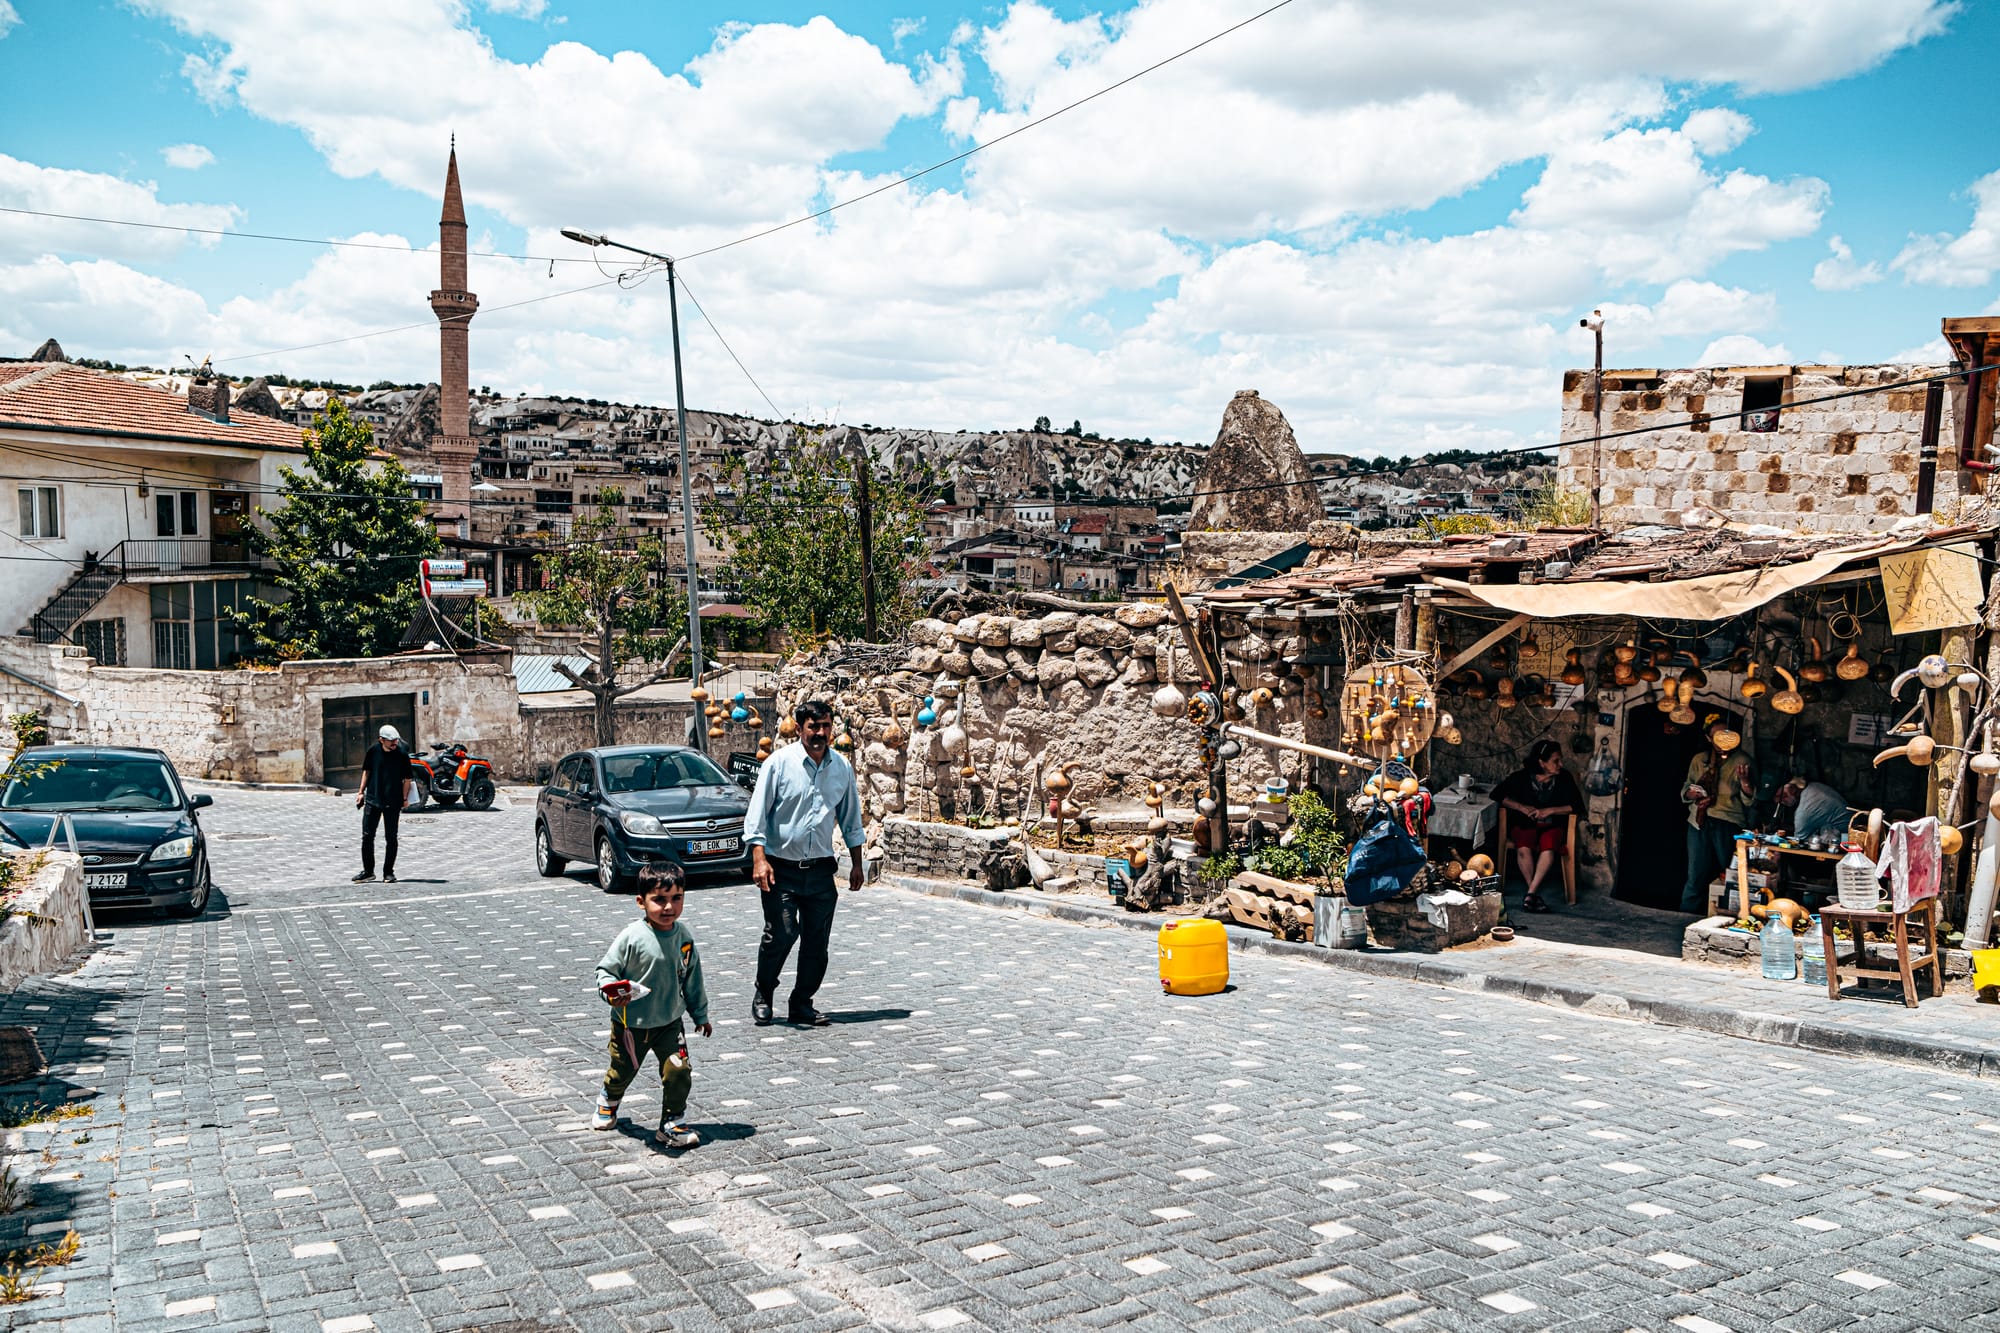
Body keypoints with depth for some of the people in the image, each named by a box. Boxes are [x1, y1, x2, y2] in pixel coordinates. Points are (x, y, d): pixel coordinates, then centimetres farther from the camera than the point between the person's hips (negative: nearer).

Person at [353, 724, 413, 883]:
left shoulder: (402, 754, -8)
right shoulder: (373, 751, -2)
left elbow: (407, 778, -2)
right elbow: (366, 771, 12)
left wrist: (405, 798, -7)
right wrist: (361, 792, 10)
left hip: (392, 802, -2)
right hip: (372, 800, 2)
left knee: (390, 838, 4)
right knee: (367, 836, 4)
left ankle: (388, 872, 14)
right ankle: (368, 871, 16)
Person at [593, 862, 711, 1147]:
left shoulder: (684, 937, -7)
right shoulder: (632, 937, -21)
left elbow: (693, 979, 6)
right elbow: (605, 969, -12)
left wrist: (700, 1014, 15)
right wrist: (611, 992, -32)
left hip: (670, 1022, 3)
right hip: (630, 1024, -2)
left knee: (679, 1071, -9)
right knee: (622, 1071, 17)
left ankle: (672, 1124, 10)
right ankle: (608, 1102, 51)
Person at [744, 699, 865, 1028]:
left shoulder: (842, 768, 6)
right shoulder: (779, 763, -6)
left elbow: (851, 819, 15)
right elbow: (756, 815, -6)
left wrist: (856, 864, 14)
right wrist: (759, 859, -15)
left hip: (821, 869, 4)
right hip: (781, 868, -4)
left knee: (817, 942, 4)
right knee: (781, 934, -10)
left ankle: (802, 1005, 20)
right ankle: (762, 996, 14)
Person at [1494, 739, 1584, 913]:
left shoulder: (1564, 778, 0)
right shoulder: (1522, 777, -3)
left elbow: (1578, 806, -4)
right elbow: (1498, 794, 0)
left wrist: (1549, 810, -15)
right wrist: (1521, 807, -13)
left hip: (1552, 826, 0)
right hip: (1524, 824, 0)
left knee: (1548, 848, -34)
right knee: (1523, 848, -34)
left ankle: (1530, 893, -34)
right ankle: (1536, 894, -26)